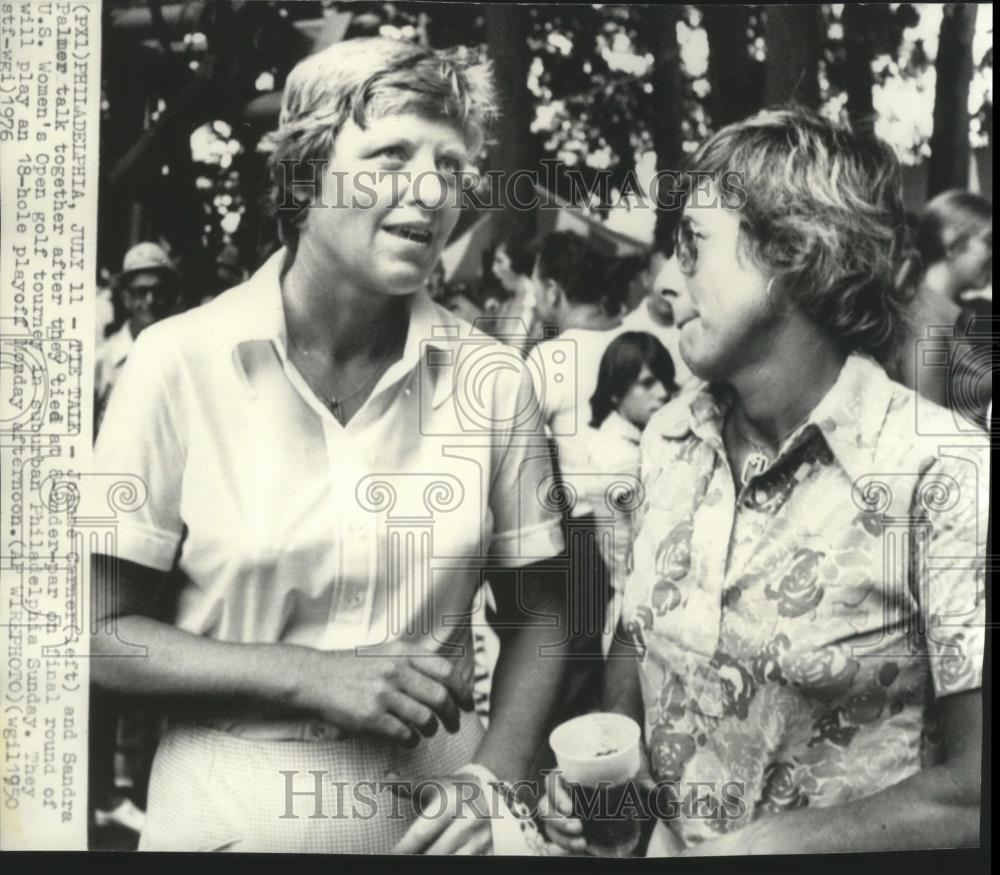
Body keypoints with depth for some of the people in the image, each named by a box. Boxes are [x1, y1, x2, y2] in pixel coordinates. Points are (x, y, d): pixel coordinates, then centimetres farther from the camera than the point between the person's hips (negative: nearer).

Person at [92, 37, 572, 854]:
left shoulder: (493, 382, -8)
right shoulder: (179, 363, -13)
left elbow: (537, 615, 3)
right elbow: (107, 634, -8)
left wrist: (496, 778, -11)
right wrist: (312, 676, -18)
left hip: (432, 822, 2)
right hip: (235, 821, -1)